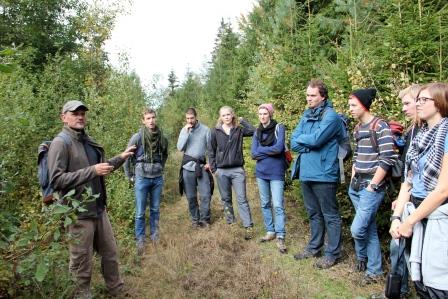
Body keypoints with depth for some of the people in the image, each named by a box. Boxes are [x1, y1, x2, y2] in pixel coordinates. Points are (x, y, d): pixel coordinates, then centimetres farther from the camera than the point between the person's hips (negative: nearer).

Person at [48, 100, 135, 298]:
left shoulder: (88, 141, 10)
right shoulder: (61, 143, -14)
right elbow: (56, 180, -23)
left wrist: (121, 158, 10)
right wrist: (92, 171, -25)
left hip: (99, 210, 8)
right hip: (79, 213, -8)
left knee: (111, 254, 20)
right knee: (82, 264, 9)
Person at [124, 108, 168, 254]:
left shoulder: (162, 137, -1)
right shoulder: (137, 137, -11)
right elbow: (127, 158, -3)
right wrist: (130, 176, 0)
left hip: (158, 178, 3)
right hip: (142, 178, -3)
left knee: (155, 209, 15)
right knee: (140, 212, 5)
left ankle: (154, 235, 30)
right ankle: (140, 240, 19)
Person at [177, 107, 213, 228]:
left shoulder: (205, 129, -1)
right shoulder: (184, 130, 4)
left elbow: (210, 148, 3)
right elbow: (180, 147, -7)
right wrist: (186, 132, -12)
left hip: (202, 166, -1)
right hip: (188, 166, 2)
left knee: (206, 195, -2)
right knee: (191, 196, 8)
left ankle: (204, 218, 14)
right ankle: (195, 218, 23)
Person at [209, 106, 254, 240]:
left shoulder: (239, 130, 4)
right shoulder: (215, 131, 3)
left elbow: (253, 131, -14)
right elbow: (212, 151, 6)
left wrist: (242, 121, -3)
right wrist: (213, 168, 0)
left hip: (237, 170, -1)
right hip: (221, 171, 1)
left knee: (242, 199, -2)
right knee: (226, 199, 11)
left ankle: (248, 227, 0)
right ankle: (230, 223, 25)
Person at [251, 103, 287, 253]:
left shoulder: (279, 128, -5)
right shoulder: (257, 132, 9)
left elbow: (279, 148, -18)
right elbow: (253, 153, -1)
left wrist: (261, 150, -7)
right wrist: (270, 151, -11)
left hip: (276, 173, -5)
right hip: (261, 173, 5)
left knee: (278, 205, -8)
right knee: (265, 204, 11)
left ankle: (280, 238, -4)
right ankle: (270, 231, 24)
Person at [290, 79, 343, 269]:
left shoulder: (330, 116, -11)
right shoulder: (306, 115, 12)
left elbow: (315, 139, -23)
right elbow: (294, 143, 4)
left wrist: (300, 138, -4)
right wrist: (310, 146, -12)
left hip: (323, 174, -7)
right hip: (306, 173, 8)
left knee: (330, 216, 6)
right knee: (313, 214, 20)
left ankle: (332, 253, 18)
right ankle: (314, 247, 34)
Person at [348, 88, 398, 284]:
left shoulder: (380, 126, -11)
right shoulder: (358, 128, 12)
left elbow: (387, 159, -17)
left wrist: (372, 186, -16)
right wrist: (353, 179, 10)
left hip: (372, 187, -7)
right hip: (357, 187, 7)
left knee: (357, 229, -9)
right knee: (369, 229, 14)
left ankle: (362, 258, 23)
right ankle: (374, 271, 26)